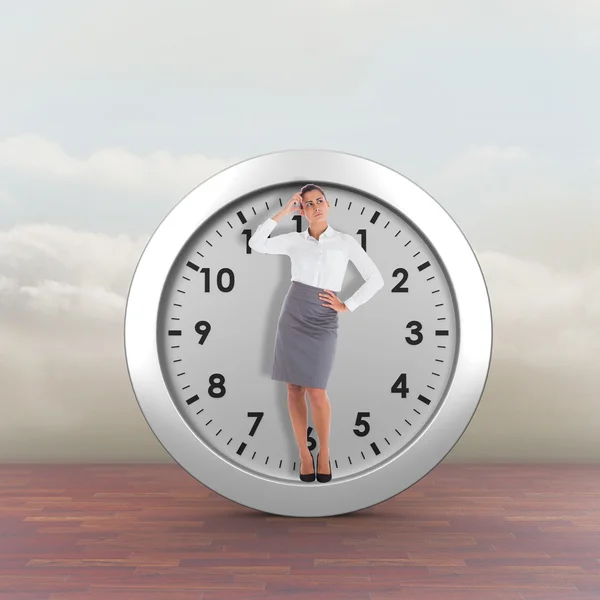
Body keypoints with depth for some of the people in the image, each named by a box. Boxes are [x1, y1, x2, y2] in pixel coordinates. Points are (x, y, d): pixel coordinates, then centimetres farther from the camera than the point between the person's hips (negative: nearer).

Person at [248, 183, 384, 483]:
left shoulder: (346, 241, 2)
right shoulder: (294, 240, 6)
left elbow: (376, 279, 1)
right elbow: (256, 244, -8)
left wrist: (346, 306, -3)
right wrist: (282, 212, -5)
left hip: (323, 322, -2)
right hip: (292, 316, 2)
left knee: (316, 391, -6)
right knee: (294, 388, 4)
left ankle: (324, 451, 16)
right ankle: (304, 453, 16)